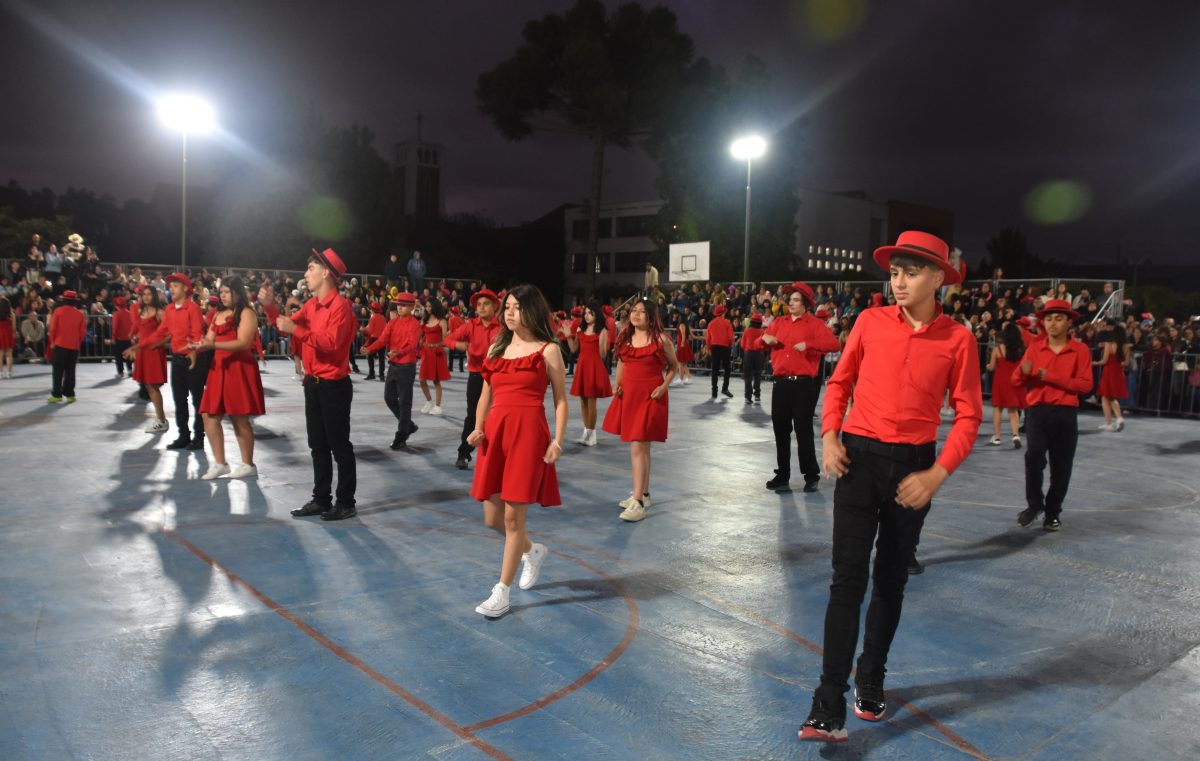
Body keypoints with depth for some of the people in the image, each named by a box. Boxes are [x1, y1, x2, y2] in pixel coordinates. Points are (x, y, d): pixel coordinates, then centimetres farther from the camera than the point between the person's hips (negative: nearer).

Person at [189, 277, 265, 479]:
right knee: (210, 416, 3)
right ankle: (220, 463, 11)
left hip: (239, 369, -8)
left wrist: (213, 345, -24)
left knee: (239, 418, -2)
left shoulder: (246, 313, -5)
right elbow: (209, 340, 14)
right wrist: (198, 347, -10)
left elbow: (244, 342, -17)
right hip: (219, 368, 8)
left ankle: (248, 465, 9)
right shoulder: (218, 315, 18)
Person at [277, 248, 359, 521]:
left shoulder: (340, 305, -15)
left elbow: (331, 343, -24)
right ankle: (321, 500, 24)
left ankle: (346, 504, 8)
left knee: (339, 446, -1)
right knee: (318, 445, 14)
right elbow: (289, 325, 11)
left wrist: (296, 330, -26)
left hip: (334, 386, -8)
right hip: (313, 383, 8)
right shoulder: (311, 305, 12)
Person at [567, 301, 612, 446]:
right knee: (583, 400, 9)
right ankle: (586, 431, 19)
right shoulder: (581, 329, 10)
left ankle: (591, 433, 4)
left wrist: (601, 341, -24)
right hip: (582, 366, 6)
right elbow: (574, 349, 11)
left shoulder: (602, 331, -6)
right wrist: (569, 336, 0)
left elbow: (602, 355, -9)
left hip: (595, 367, -6)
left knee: (591, 401, -4)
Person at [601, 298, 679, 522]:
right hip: (627, 395, 6)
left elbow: (673, 365, 4)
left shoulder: (661, 339, -7)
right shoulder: (624, 337, 7)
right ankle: (643, 493, 28)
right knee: (640, 447, 16)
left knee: (638, 447, -13)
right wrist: (617, 384, 5)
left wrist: (664, 386, -10)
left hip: (650, 397, -6)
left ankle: (638, 502, -12)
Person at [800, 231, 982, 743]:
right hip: (858, 458, 0)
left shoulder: (957, 339, -4)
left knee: (891, 581, 14)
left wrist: (936, 475, -12)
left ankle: (871, 681, 33)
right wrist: (829, 437, -5)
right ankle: (829, 708, -3)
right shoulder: (870, 322, -1)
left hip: (913, 469, 1)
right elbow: (840, 381, 9)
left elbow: (968, 415, -2)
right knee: (848, 577, -6)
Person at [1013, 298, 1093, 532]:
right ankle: (1034, 503, 0)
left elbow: (1085, 384, -7)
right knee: (1034, 456, -19)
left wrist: (1052, 378, -15)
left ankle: (1053, 511, 22)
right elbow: (1017, 382, 6)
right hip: (1037, 411, 0)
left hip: (1066, 414, 0)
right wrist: (1023, 371, -18)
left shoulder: (1080, 350, 2)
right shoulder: (1035, 347, 6)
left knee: (1061, 466, 6)